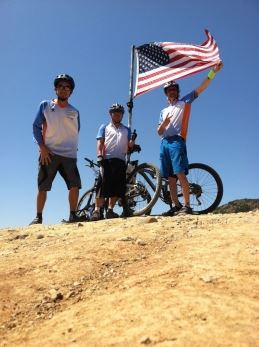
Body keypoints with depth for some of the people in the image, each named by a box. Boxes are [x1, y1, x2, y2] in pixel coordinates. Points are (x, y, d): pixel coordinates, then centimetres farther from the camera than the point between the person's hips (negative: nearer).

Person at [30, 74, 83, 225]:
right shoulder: (45, 105, 6)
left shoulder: (74, 112, 12)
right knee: (43, 187, 0)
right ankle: (38, 217, 10)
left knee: (75, 185, -7)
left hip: (69, 155, 2)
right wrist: (42, 147, -8)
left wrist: (73, 149, 5)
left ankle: (73, 215, 4)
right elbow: (36, 127, 2)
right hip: (49, 154, -2)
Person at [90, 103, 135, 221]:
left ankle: (110, 210, 6)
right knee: (103, 185, -11)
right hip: (107, 159, -3)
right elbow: (100, 143, 5)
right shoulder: (104, 127, 18)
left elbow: (129, 145, 13)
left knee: (118, 187, -2)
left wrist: (133, 140, -9)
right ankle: (97, 210, -9)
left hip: (121, 161, 3)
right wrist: (100, 156, -11)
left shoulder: (126, 130, 24)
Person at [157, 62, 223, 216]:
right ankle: (176, 205, 5)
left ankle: (187, 205, -18)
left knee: (180, 173, -18)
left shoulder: (184, 102, 14)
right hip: (165, 143, 6)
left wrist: (213, 72, -9)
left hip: (177, 141, -6)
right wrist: (163, 124, -2)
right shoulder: (164, 111, 28)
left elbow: (201, 88, 2)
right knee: (170, 177, 2)